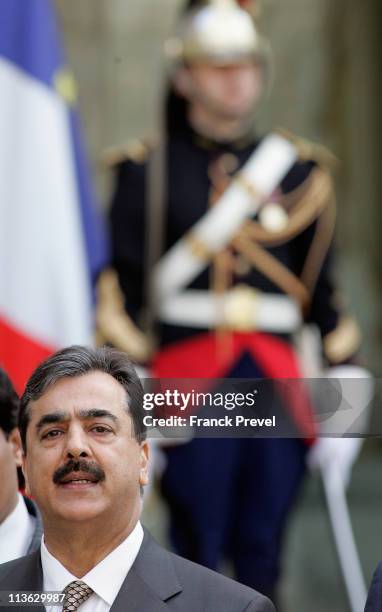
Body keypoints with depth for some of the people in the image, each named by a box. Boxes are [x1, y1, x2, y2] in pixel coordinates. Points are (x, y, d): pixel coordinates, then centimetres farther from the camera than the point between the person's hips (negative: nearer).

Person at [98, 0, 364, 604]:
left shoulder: (297, 170, 13)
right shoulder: (148, 172, 3)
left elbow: (320, 288, 15)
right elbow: (124, 286, -1)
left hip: (276, 380, 3)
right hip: (189, 383, -3)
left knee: (262, 552, 4)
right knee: (197, 552, -4)